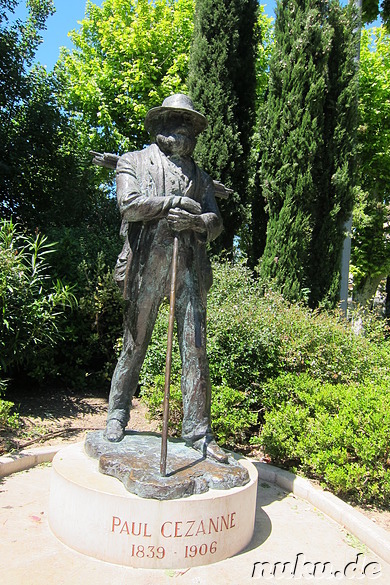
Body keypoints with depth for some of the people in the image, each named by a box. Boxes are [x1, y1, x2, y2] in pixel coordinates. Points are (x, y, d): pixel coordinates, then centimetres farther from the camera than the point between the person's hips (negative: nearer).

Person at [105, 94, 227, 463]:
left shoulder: (200, 177, 24)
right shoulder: (133, 162, 15)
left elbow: (216, 223, 12)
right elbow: (129, 205, -3)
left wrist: (194, 220, -10)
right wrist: (174, 202, -5)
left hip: (189, 268, 3)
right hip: (146, 265, -2)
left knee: (195, 349, -1)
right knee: (134, 345, 5)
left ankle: (197, 431, 7)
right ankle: (117, 415, 24)